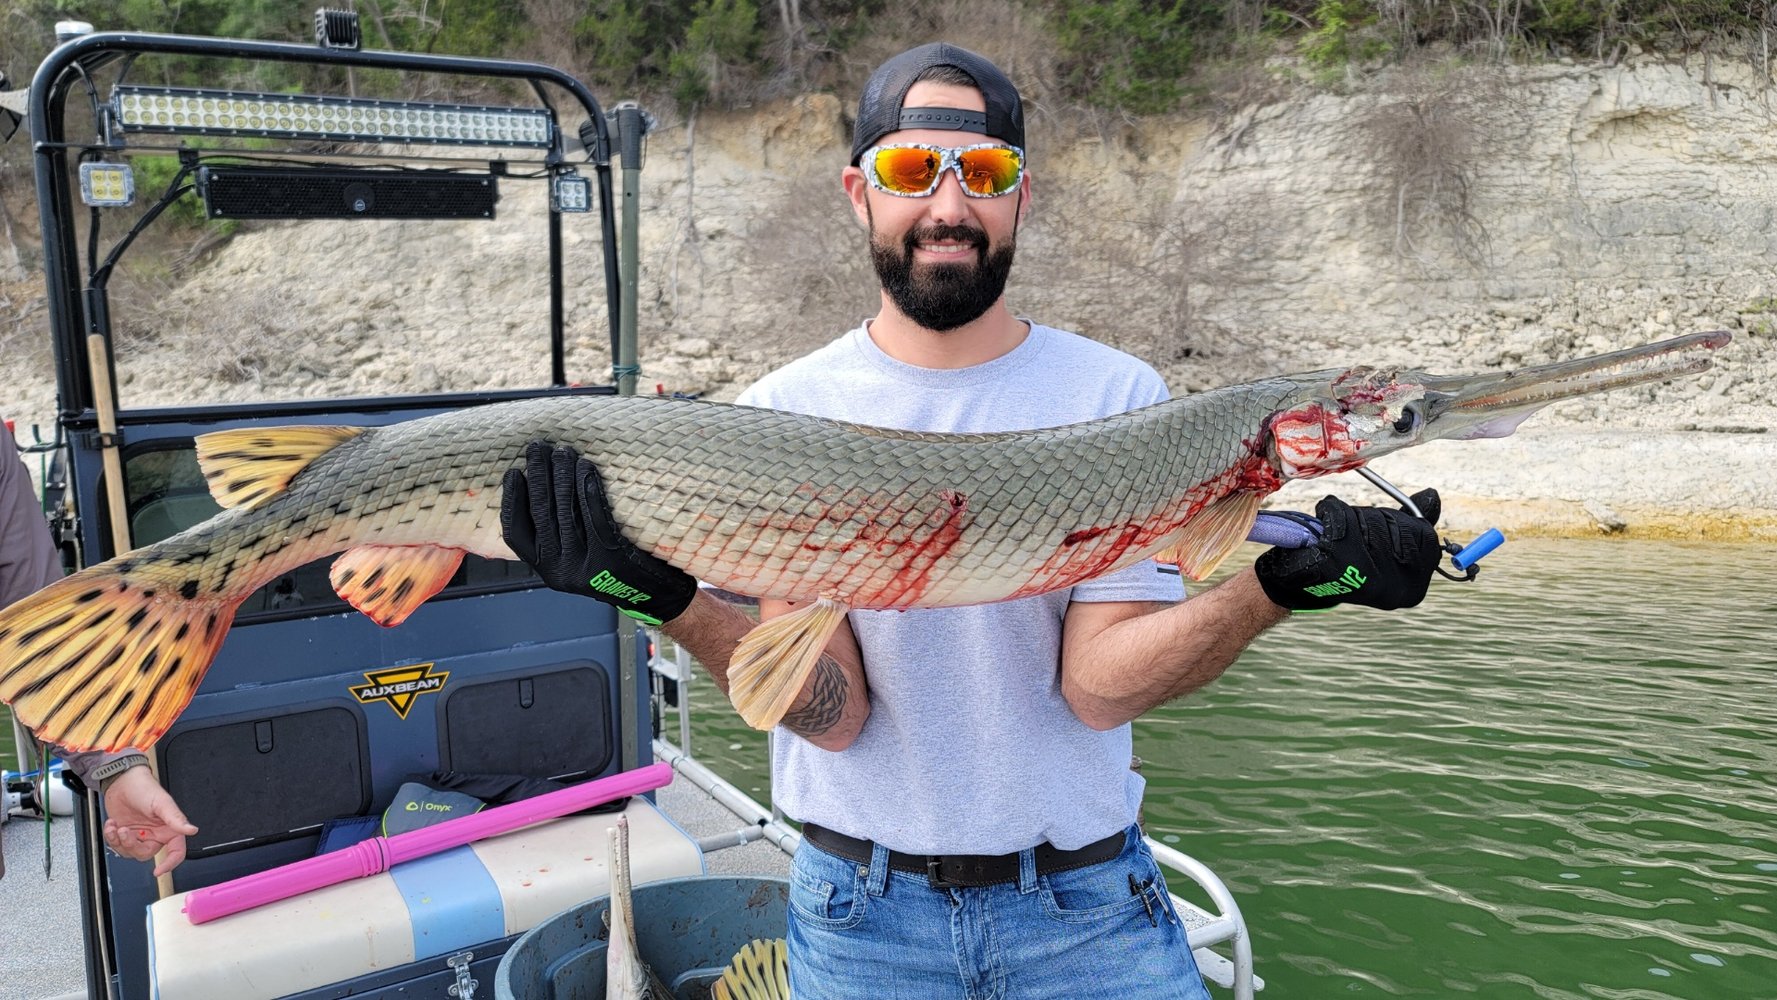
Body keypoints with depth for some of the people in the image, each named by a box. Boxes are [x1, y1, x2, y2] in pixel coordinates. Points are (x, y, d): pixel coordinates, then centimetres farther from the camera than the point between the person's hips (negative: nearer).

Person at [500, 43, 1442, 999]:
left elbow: (1098, 682, -14)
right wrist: (675, 603, -31)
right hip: (862, 907, 0)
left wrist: (1274, 586, -30)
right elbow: (832, 712, -14)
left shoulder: (1118, 397, -8)